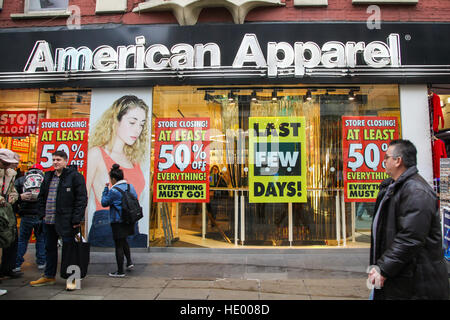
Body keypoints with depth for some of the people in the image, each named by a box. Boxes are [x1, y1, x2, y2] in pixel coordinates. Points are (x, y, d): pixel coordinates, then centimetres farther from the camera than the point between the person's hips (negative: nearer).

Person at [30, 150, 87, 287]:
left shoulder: (75, 176, -9)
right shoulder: (48, 176, 13)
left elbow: (81, 199, -13)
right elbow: (41, 196, 22)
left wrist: (76, 219, -17)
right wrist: (42, 213, 11)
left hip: (66, 221, -7)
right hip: (49, 220, 8)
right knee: (50, 248, 19)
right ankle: (49, 276, 34)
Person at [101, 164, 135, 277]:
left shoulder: (114, 191, -17)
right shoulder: (130, 186, 3)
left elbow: (104, 203, -5)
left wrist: (106, 189, 0)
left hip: (118, 221, -7)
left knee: (118, 245, 4)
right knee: (123, 241, 26)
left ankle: (120, 271, 12)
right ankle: (129, 262, 19)